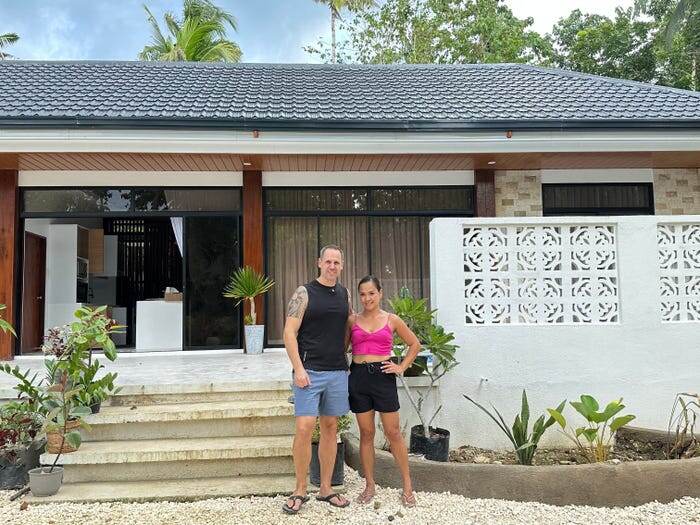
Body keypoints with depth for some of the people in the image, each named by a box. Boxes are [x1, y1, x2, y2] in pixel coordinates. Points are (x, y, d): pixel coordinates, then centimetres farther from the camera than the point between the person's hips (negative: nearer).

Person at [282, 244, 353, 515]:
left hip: (338, 371, 5)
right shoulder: (304, 293, -3)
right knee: (304, 428, -8)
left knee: (330, 427, 10)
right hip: (310, 371, -5)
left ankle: (325, 488, 22)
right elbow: (289, 333, -7)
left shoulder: (344, 294, 11)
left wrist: (343, 357, 9)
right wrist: (298, 368, -14)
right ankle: (300, 490, 8)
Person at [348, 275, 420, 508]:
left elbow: (414, 344, 12)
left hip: (383, 376, -1)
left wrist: (402, 367, 4)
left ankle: (407, 486, 15)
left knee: (393, 432, 3)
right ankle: (369, 485, 21)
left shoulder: (392, 320, 4)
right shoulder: (352, 320, 6)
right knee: (366, 433, 9)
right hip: (358, 377, 1)